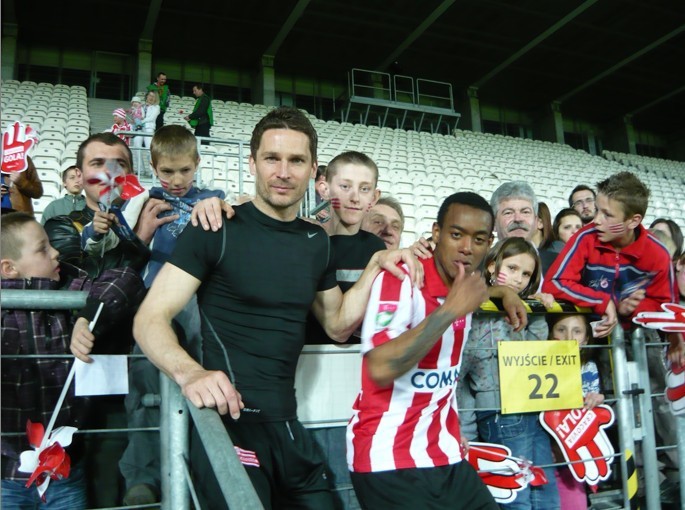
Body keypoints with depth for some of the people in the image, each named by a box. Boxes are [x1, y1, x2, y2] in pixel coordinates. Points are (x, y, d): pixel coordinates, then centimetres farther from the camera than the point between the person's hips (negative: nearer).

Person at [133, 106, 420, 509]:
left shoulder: (316, 241, 8)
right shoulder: (217, 230, -10)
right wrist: (188, 372, -35)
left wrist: (376, 266, 1)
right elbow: (151, 319, -15)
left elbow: (338, 325, 15)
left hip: (287, 423, 7)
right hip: (230, 420, -6)